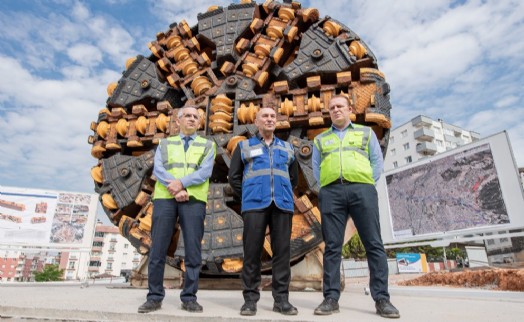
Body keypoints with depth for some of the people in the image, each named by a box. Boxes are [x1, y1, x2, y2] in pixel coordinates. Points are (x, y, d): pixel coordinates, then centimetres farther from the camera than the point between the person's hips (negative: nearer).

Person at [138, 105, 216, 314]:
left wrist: (181, 183, -16)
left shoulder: (208, 146, 15)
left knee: (193, 250, -1)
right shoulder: (165, 144, 18)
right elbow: (158, 169, 2)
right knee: (158, 248, 0)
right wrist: (176, 189, -14)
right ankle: (154, 297, 12)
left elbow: (205, 172, -1)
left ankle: (189, 298, 10)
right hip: (165, 198, 1)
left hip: (194, 200, -1)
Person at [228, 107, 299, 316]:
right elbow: (234, 176, 14)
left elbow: (294, 178, 28)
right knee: (252, 251, -3)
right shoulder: (244, 146, 16)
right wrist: (246, 196, 8)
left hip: (282, 204, 2)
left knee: (282, 251, 0)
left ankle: (281, 298, 9)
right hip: (255, 205, -2)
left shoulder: (287, 148, 22)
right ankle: (250, 298, 7)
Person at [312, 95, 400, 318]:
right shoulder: (320, 139, 23)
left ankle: (382, 299, 2)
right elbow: (316, 169, 16)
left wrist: (366, 184, 0)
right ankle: (331, 298, 3)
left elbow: (377, 162, 12)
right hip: (331, 192, 1)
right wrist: (327, 187, 2)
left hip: (362, 189, 0)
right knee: (332, 246, -1)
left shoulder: (366, 132, 20)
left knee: (374, 244, -4)